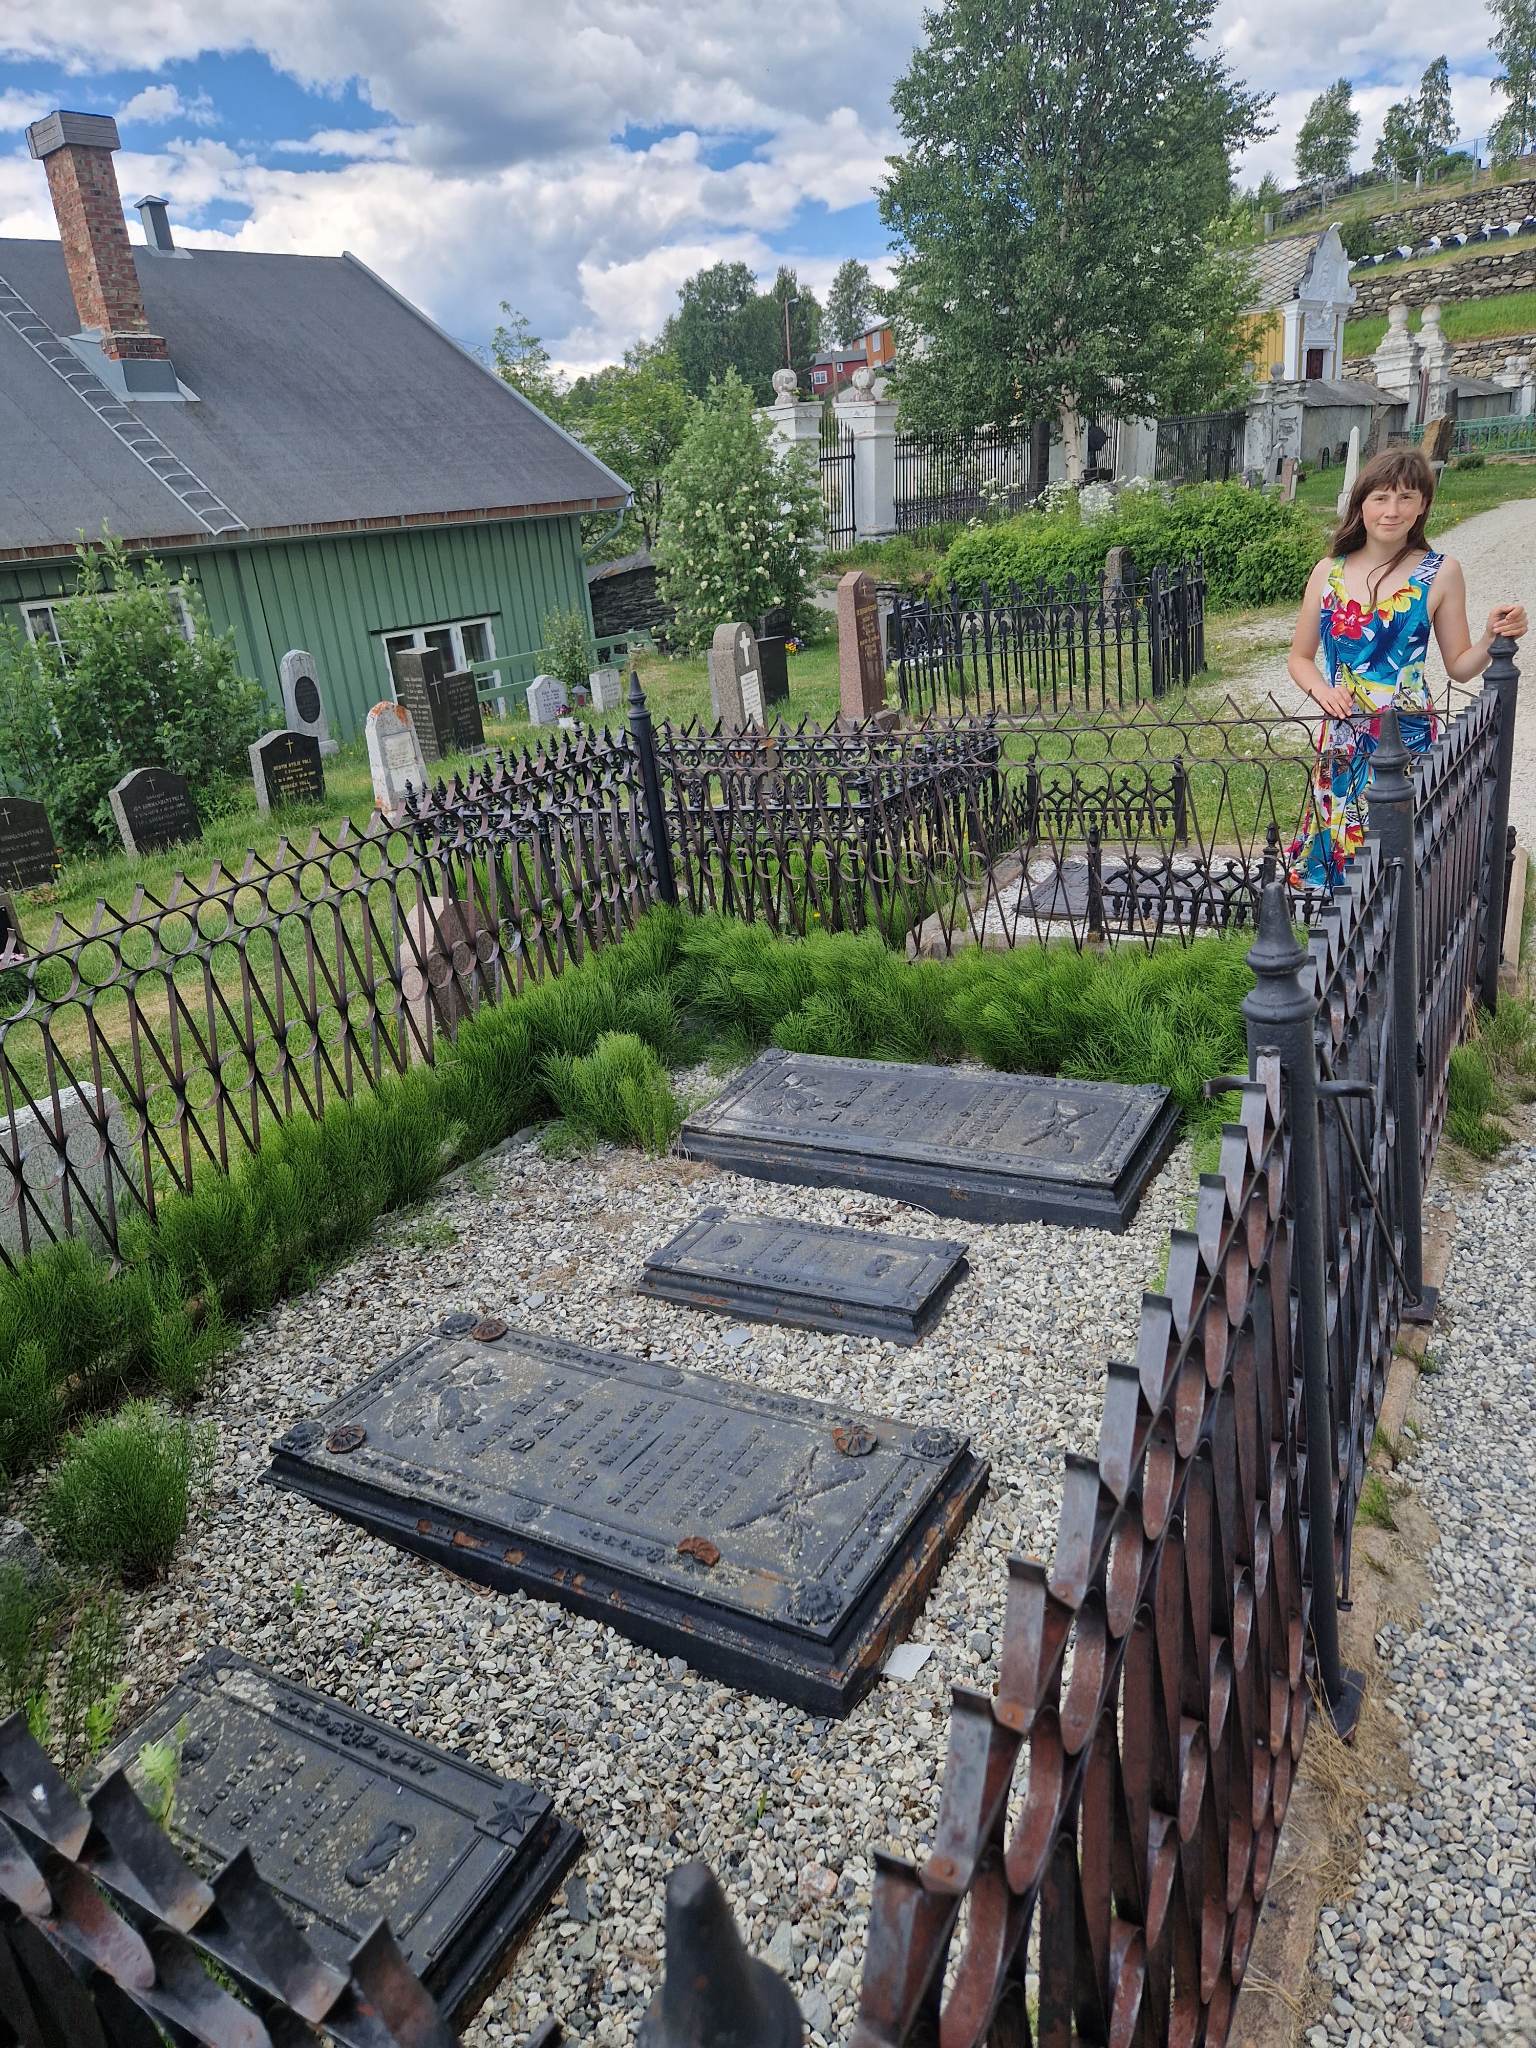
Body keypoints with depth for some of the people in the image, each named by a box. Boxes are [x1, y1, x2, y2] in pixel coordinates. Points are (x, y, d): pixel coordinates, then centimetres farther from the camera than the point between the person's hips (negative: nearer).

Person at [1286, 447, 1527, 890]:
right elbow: (1300, 658, 11)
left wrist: (1492, 639, -15)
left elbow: (1459, 666, 4)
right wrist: (1321, 690, -9)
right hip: (1343, 741, 2)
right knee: (1339, 851, 10)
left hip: (1408, 741, -2)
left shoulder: (1441, 573, -2)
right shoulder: (1329, 571, 3)